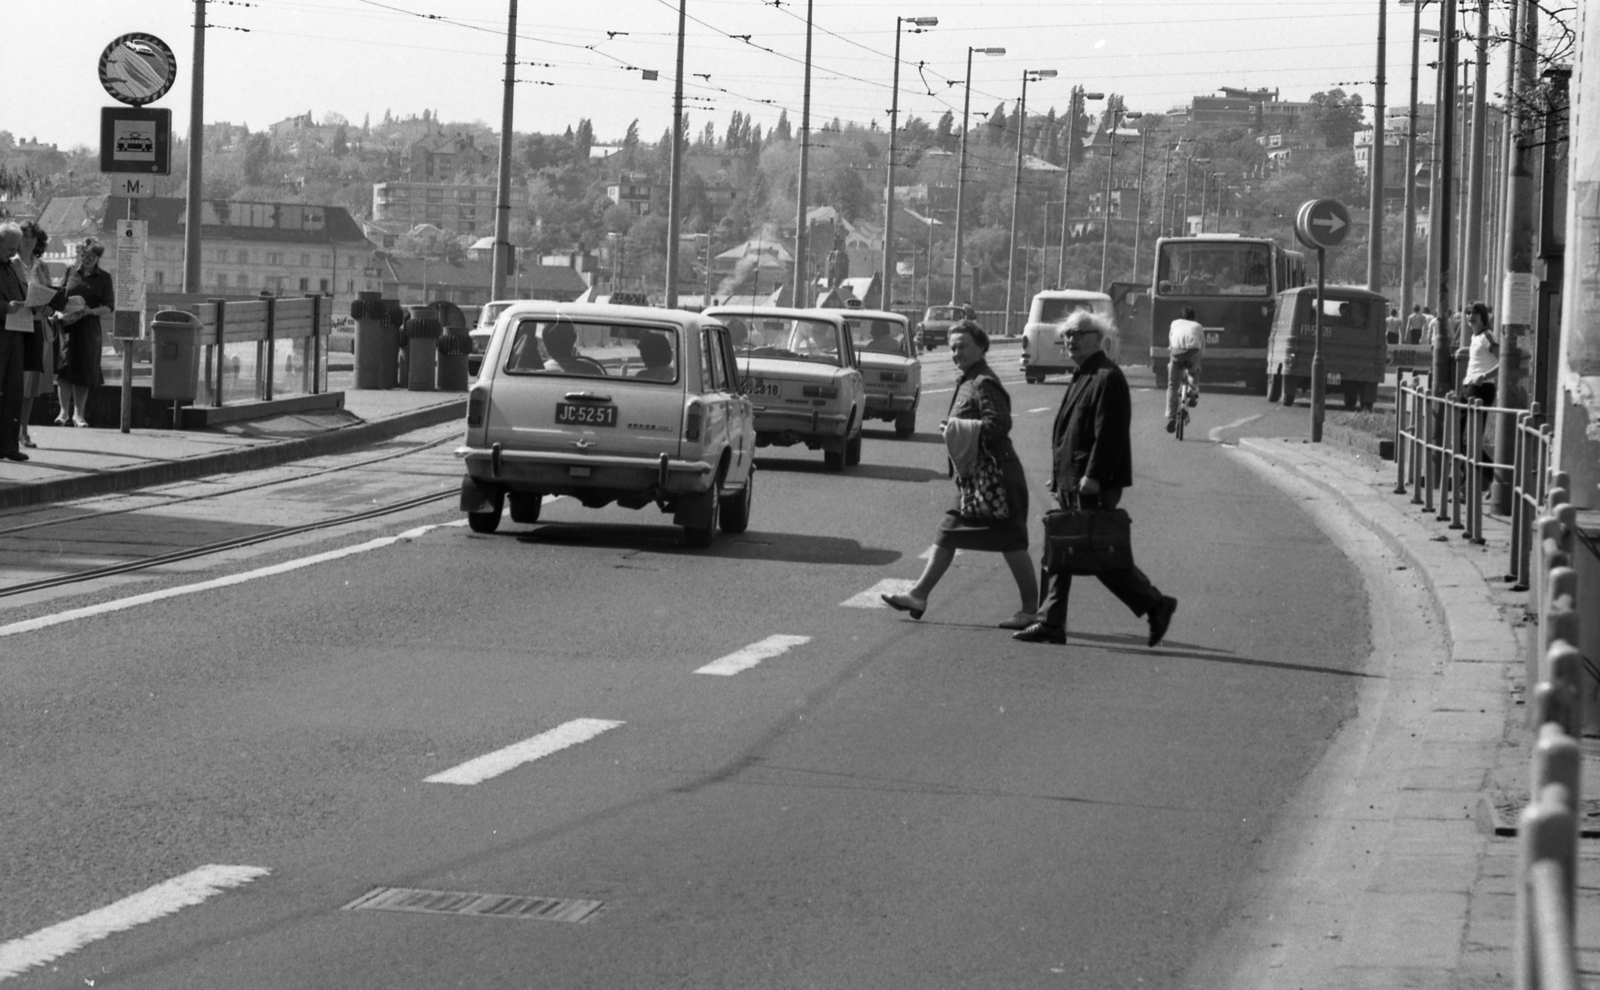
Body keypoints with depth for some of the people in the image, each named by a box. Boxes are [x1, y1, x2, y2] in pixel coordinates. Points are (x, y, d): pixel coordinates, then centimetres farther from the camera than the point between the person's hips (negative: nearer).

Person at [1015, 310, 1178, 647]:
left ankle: (1155, 604, 5)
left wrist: (1093, 477, -24)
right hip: (1073, 483, 10)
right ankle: (1051, 623, 9)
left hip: (1093, 485, -10)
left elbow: (1109, 433, -20)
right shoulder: (1083, 377, 18)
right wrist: (1060, 477, 20)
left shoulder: (1107, 378, -13)